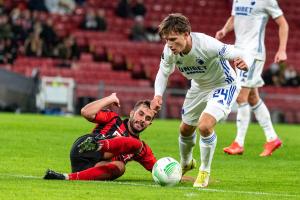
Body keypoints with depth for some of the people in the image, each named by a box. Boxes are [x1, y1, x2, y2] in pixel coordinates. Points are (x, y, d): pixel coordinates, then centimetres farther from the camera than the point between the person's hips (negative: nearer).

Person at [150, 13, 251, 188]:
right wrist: (158, 95, -19)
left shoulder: (206, 44, -39)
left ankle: (205, 172, -2)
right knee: (185, 129, 18)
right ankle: (186, 163, 51)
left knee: (204, 125, -26)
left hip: (223, 85, -6)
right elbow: (164, 72, 0)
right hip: (199, 86, 6)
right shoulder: (169, 51, -21)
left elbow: (242, 55, -38)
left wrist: (244, 63, -63)